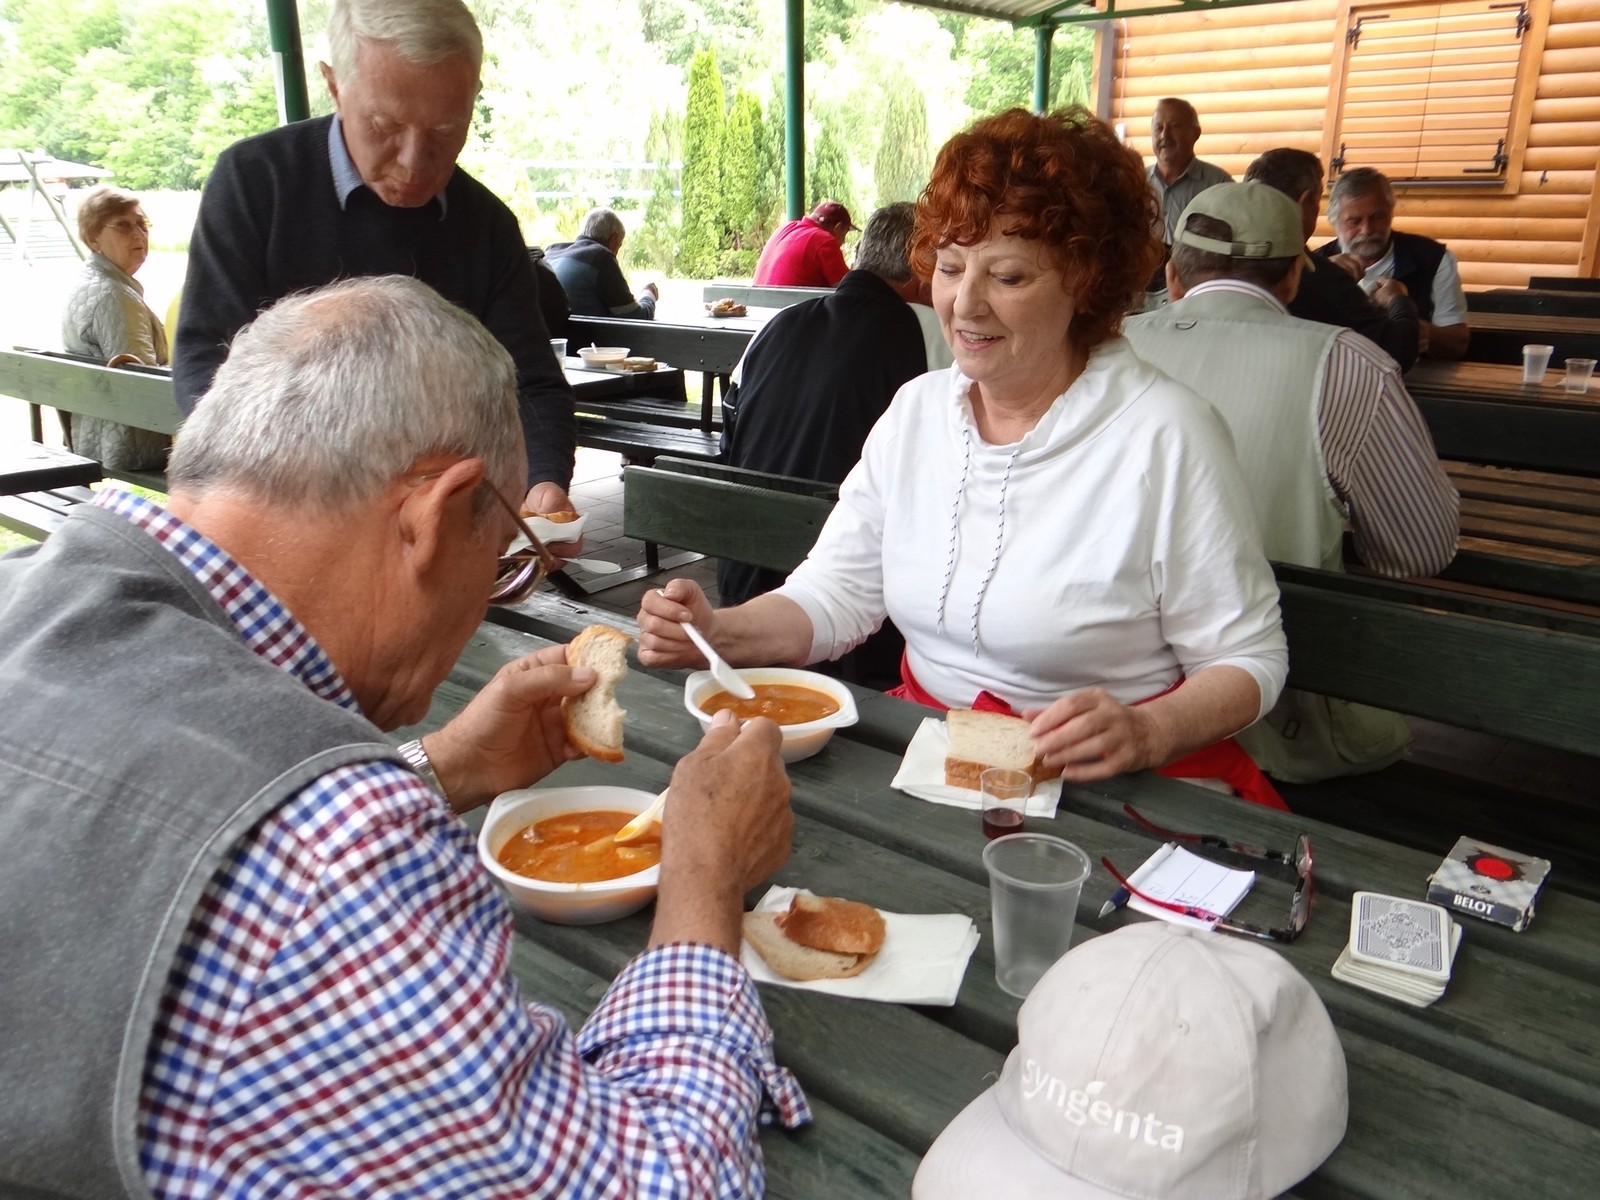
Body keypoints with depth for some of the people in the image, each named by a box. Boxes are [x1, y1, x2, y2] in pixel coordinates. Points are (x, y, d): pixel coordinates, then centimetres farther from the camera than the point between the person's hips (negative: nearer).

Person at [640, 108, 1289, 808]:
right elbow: (836, 596, 7)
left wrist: (1146, 734, -24)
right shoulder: (916, 409, 8)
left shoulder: (1168, 435, -10)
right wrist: (717, 633, -11)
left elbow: (1248, 659, -6)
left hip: (1108, 795, -4)